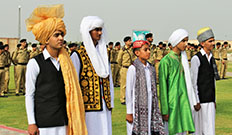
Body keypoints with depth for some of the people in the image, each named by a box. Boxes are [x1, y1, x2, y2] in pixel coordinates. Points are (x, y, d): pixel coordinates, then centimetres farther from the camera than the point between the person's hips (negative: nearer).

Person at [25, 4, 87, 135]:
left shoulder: (66, 61, 9)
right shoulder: (35, 63, -4)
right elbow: (29, 95, -2)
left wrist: (72, 119, 12)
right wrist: (31, 123, -6)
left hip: (64, 122, 4)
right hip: (44, 122, -4)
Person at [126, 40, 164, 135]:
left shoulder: (151, 68, 10)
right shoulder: (133, 69, -8)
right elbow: (129, 91, -7)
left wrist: (156, 108, 14)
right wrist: (129, 113, -7)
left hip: (150, 107, 6)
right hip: (138, 108, -6)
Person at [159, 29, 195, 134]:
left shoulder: (183, 59, 12)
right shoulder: (166, 61, -11)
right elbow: (162, 86, -11)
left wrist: (190, 102, 14)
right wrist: (165, 110, -12)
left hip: (183, 102, 7)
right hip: (171, 102, -7)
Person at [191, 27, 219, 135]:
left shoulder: (211, 58, 12)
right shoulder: (196, 58, -12)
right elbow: (193, 81, -13)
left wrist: (214, 100, 15)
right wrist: (196, 101, -14)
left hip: (210, 100, 7)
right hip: (201, 100, -7)